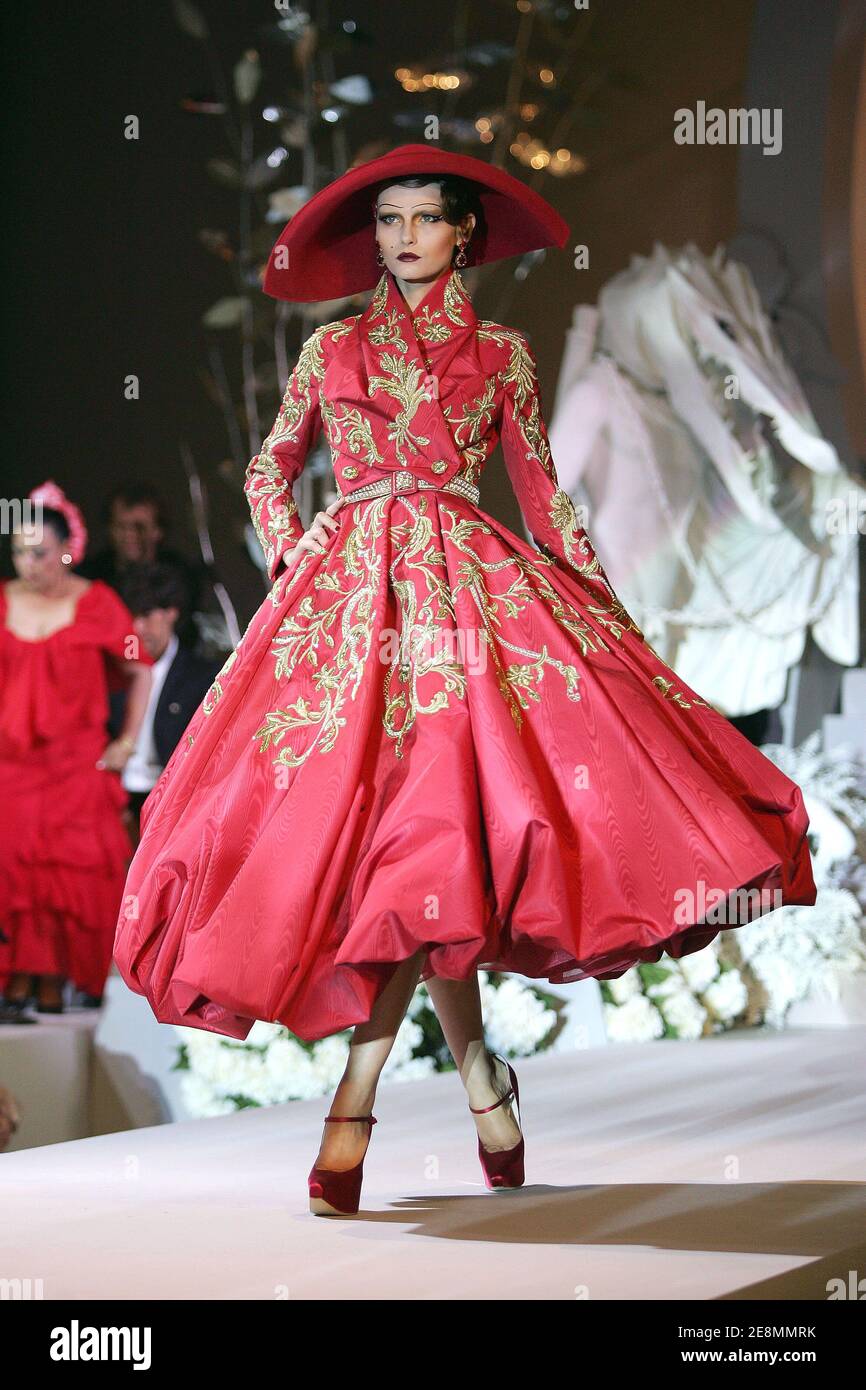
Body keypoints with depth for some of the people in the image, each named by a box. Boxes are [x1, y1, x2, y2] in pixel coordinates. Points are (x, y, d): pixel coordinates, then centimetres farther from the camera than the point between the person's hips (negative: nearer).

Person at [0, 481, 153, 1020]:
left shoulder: (96, 604, 1)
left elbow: (140, 672, 9)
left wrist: (127, 743, 5)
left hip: (76, 768, -1)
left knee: (70, 877, -3)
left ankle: (54, 990, 4)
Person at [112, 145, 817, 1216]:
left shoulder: (501, 353, 13)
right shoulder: (331, 349, 14)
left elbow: (541, 487, 16)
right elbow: (268, 470, 22)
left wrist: (602, 598, 10)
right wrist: (290, 565, 7)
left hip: (466, 580, -1)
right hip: (348, 583, 1)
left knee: (432, 800, -17)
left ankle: (357, 1098, -13)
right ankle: (476, 1068, 3)